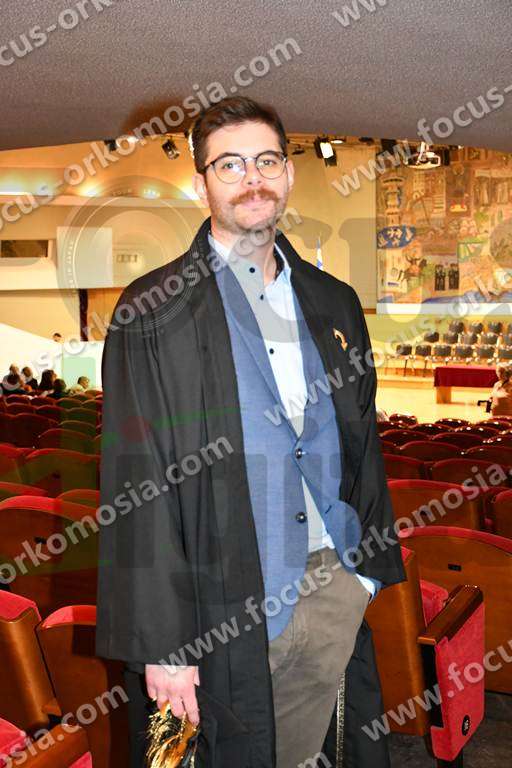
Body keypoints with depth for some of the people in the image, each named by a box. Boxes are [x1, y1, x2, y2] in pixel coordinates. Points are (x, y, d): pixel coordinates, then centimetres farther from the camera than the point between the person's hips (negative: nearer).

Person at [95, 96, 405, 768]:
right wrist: (162, 641, -13)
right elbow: (137, 486, -11)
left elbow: (365, 448, 14)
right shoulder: (152, 312, -7)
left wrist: (371, 567, 10)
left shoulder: (335, 303, 9)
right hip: (225, 613, -4)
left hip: (336, 591, 5)